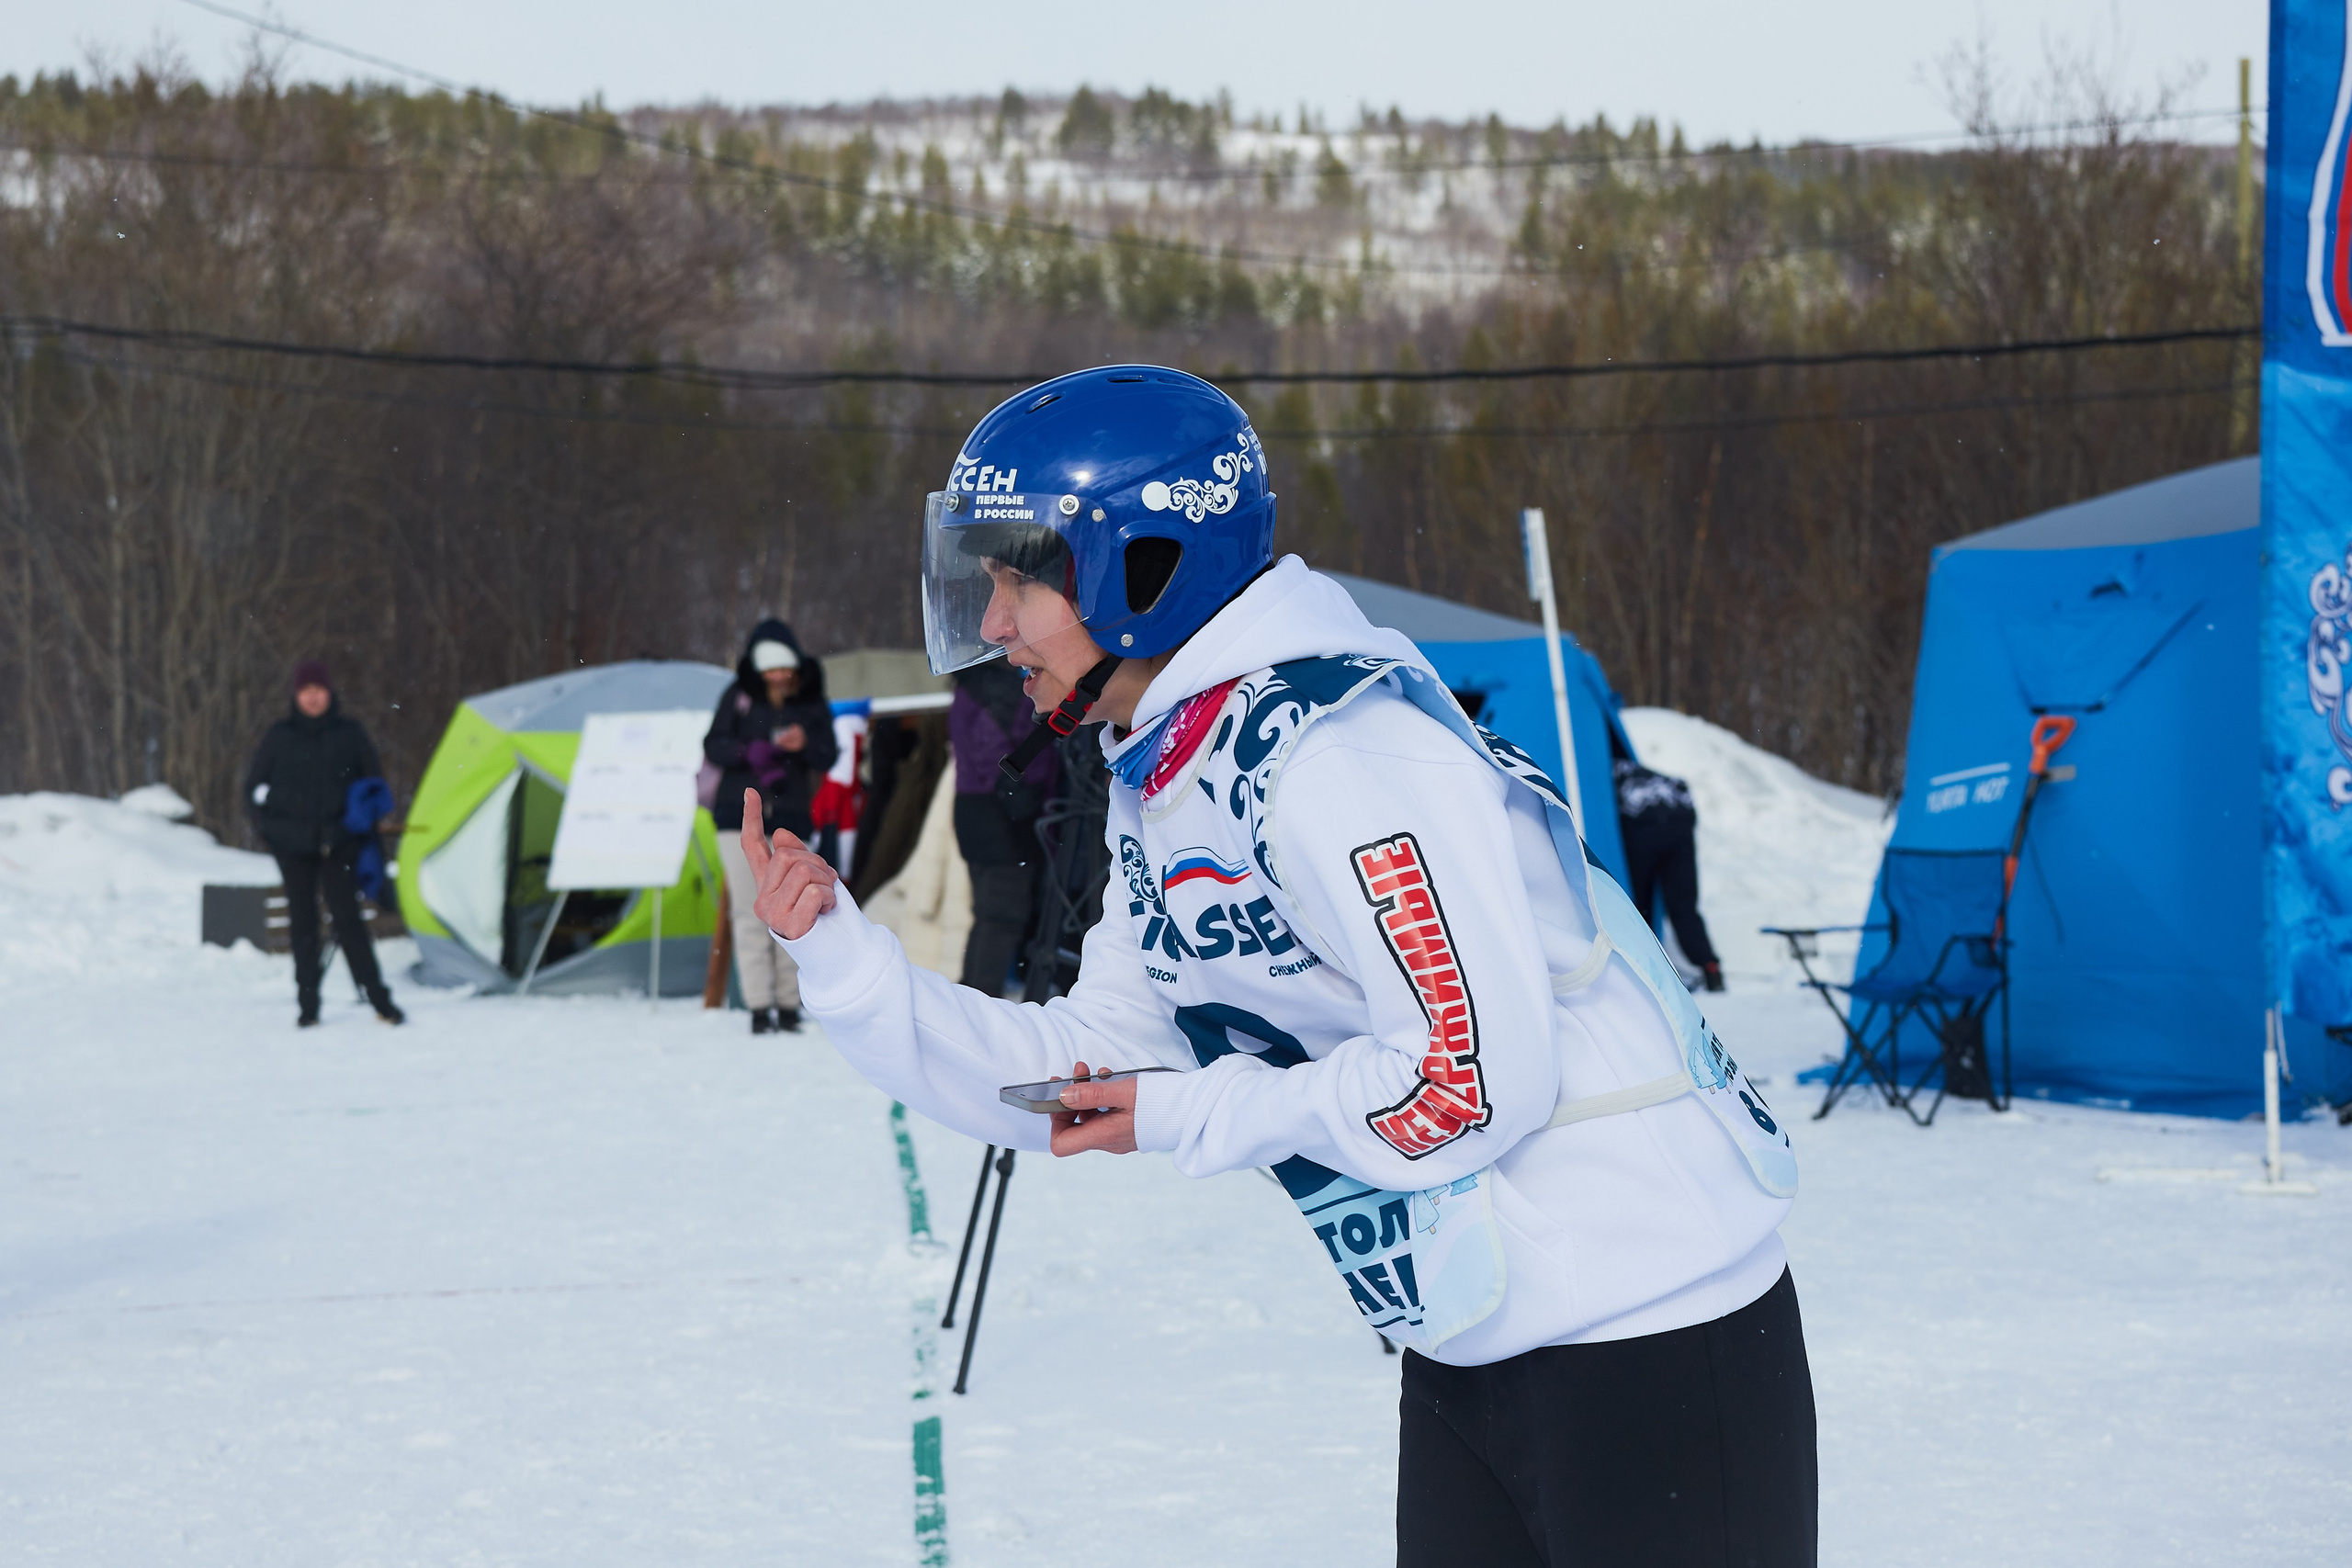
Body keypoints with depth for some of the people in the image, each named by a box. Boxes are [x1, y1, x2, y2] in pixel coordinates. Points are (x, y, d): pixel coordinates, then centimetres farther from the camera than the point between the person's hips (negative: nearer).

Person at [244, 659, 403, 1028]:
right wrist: (270, 827, 3)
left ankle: (380, 1000, -7)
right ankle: (307, 1007, 8)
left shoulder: (349, 733, 4)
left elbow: (374, 783, 14)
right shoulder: (279, 736, 4)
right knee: (302, 923, 3)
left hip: (338, 842, -1)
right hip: (293, 844, 1)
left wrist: (364, 824, 5)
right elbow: (254, 786, 13)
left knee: (347, 918, -9)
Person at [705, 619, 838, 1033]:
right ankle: (759, 1006, -5)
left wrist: (805, 745, -19)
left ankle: (789, 1004, 5)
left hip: (789, 820, 1)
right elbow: (713, 746, 0)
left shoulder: (812, 703, 6)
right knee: (749, 912, -5)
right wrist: (750, 753, -19)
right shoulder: (739, 696, 4)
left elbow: (828, 757, 2)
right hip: (740, 817, -1)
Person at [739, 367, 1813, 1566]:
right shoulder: (1158, 793, 11)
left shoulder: (1338, 749, -20)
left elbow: (1477, 1078, -25)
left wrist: (1193, 1117, -14)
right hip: (1465, 1344, 10)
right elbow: (1085, 1085, 10)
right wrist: (839, 952, 1)